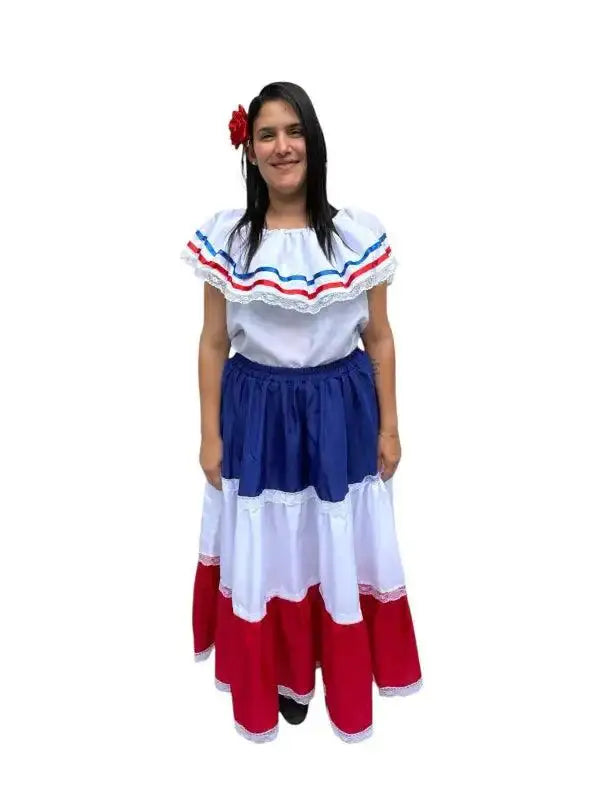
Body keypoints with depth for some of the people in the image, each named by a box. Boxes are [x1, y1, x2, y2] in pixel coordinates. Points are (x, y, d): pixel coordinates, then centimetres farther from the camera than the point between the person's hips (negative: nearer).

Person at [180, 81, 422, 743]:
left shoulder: (359, 232, -4)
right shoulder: (223, 236, -4)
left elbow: (379, 339, 1)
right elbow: (213, 343, 0)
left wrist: (388, 427, 1)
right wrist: (210, 435, -1)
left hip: (339, 415, 0)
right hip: (257, 416, 0)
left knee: (340, 551, 13)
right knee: (264, 553, 12)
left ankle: (346, 687, 37)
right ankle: (280, 679, 38)